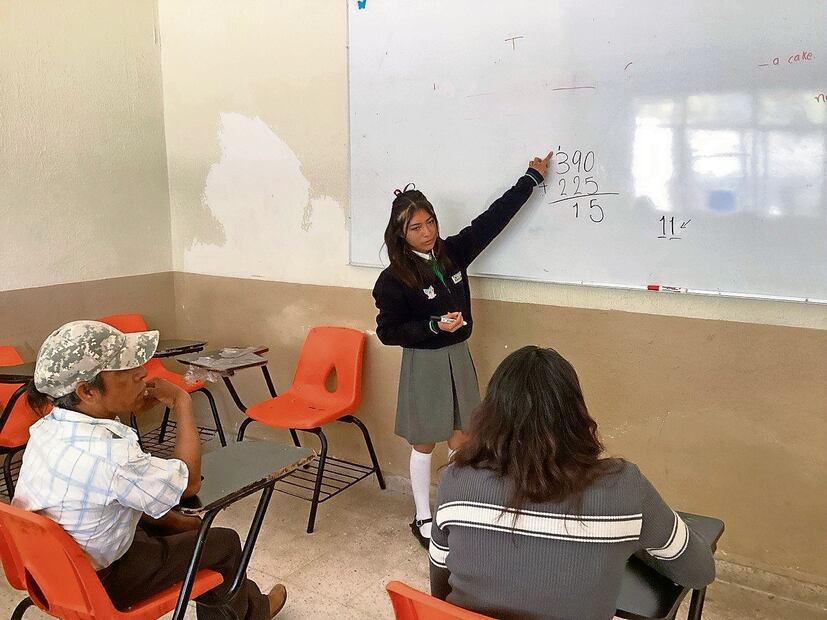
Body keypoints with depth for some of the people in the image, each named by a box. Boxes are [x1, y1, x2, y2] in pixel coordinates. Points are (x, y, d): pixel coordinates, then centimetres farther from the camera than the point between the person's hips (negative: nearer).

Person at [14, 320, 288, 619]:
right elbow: (189, 481, -22)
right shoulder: (107, 456, -37)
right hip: (96, 584, -8)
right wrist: (182, 403, -15)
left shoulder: (49, 427, -10)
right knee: (225, 543, 9)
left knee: (189, 526, 24)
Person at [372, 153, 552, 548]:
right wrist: (434, 326, -24)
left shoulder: (452, 252, -2)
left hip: (459, 356, 5)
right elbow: (387, 331, -13)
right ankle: (423, 518, 25)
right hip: (424, 363, -5)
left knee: (460, 440, 14)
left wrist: (531, 178, 5)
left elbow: (492, 219, 2)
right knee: (424, 444, 9)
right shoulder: (394, 279, -16)